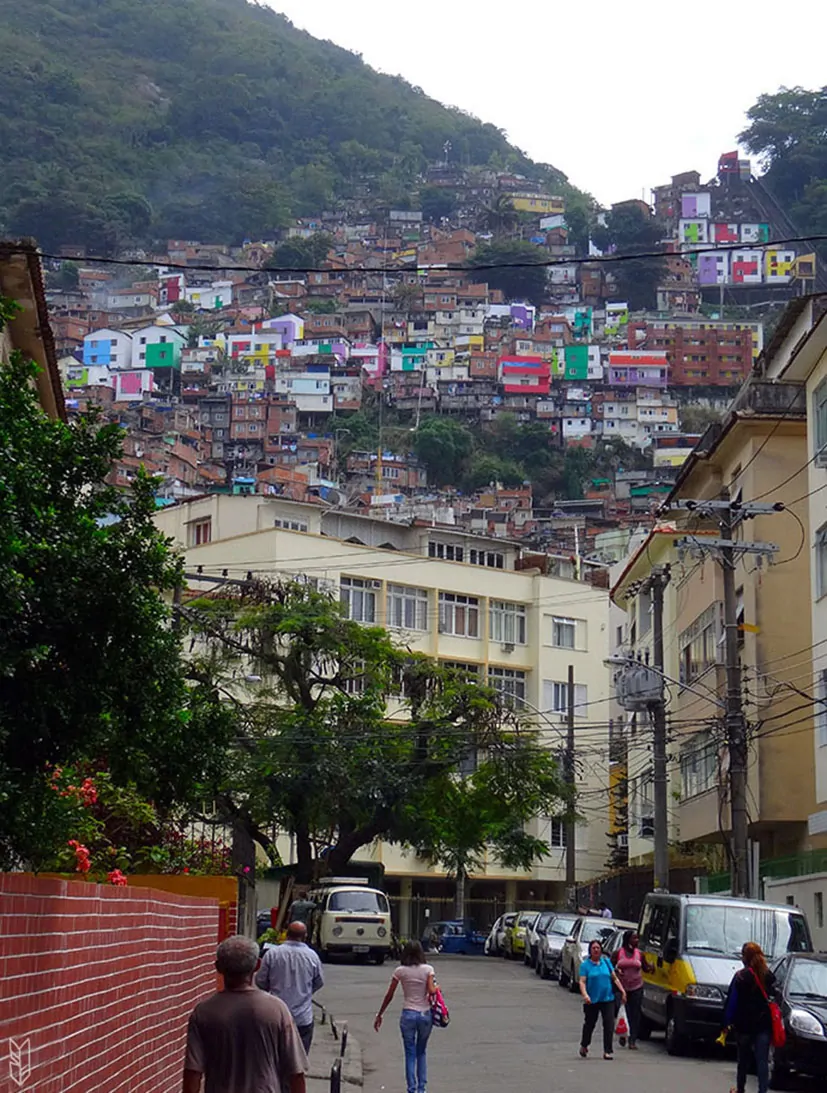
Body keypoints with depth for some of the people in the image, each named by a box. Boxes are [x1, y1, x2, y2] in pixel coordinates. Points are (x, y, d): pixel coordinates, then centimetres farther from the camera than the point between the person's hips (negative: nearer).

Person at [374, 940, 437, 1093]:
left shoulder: (400, 971, -2)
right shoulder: (428, 969, -2)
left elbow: (389, 995, 1)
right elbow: (431, 991, -14)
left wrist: (379, 1015, 9)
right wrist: (436, 988, 9)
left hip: (408, 1015, -1)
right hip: (425, 1014, 1)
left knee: (410, 1054, 6)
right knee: (421, 1053, 17)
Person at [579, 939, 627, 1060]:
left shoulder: (606, 962, 8)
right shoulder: (585, 965, -2)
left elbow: (615, 978, 12)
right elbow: (582, 982, -10)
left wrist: (622, 991, 4)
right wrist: (585, 995, -26)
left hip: (608, 999, 2)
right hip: (592, 1000, -2)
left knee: (609, 1024, -7)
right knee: (590, 1023, 12)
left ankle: (607, 1051, -3)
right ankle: (584, 1046, 35)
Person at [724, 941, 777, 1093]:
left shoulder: (740, 977, -11)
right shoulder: (768, 976, 0)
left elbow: (731, 1001, -9)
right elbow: (773, 998, 6)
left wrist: (728, 1020, -1)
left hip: (744, 1025, -1)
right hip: (764, 1024, 1)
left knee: (743, 1059, 17)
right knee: (762, 1060, 0)